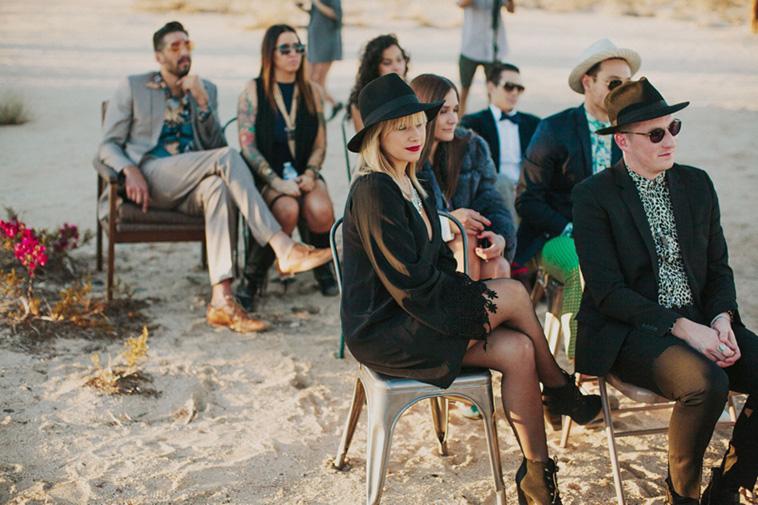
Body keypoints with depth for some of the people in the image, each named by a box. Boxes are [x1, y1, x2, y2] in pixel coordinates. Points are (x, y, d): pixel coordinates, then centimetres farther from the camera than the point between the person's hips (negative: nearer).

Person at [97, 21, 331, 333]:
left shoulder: (205, 89, 22)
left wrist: (203, 102, -2)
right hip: (152, 179, -3)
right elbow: (108, 145, 7)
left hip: (191, 188, 3)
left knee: (218, 186, -37)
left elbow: (214, 145, 13)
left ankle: (222, 300, -48)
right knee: (227, 157, -29)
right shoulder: (132, 87, 12)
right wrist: (130, 170, -15)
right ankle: (283, 248, -38)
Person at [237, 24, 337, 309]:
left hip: (302, 174, 3)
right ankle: (252, 280, -14)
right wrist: (277, 181, -19)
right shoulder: (253, 90, -1)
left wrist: (310, 174, -11)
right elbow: (247, 146, -7)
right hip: (265, 176, -3)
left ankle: (323, 270, -1)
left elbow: (320, 145, 10)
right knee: (288, 211, -35)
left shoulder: (312, 92, 11)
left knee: (321, 210, -31)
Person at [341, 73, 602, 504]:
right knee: (513, 293, -15)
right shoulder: (374, 192, -18)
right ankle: (561, 391, 6)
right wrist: (475, 299, -12)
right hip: (383, 334, -9)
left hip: (413, 319, 9)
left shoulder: (410, 184, 13)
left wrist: (470, 292, -2)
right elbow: (410, 283, -20)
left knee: (518, 350, -11)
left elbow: (438, 262, 16)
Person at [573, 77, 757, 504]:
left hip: (701, 322, 6)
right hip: (632, 333, -6)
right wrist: (682, 328, -20)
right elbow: (608, 292, -12)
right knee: (707, 383, -32)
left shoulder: (697, 184, 12)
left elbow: (719, 268, 14)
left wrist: (722, 319, -8)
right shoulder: (594, 196, -6)